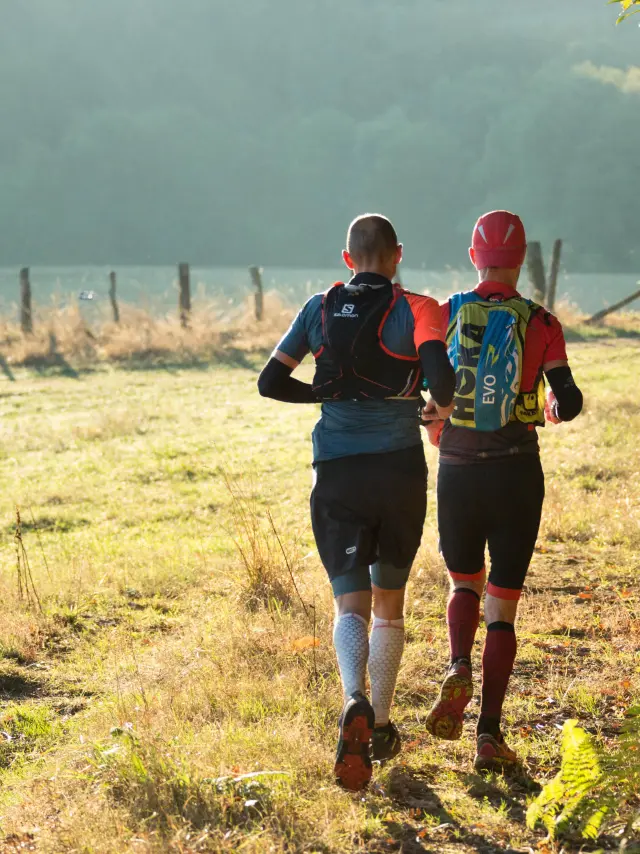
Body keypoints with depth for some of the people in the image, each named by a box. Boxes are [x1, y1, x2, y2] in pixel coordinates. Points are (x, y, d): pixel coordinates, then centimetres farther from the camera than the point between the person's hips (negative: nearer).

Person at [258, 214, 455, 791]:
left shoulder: (320, 309, 6)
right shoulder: (412, 310, -3)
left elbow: (271, 382, 5)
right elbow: (440, 373, -21)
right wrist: (444, 406, 2)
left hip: (337, 472, 1)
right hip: (400, 467, -1)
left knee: (351, 603, 0)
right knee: (390, 600, 16)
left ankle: (356, 702, -29)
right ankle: (381, 727, 22)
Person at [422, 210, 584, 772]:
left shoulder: (445, 316, -1)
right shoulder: (540, 324, -4)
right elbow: (569, 401, -9)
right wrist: (553, 408, 13)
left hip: (457, 472, 1)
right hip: (517, 473, -1)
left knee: (464, 584, 23)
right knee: (503, 605, 7)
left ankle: (459, 671, -6)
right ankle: (490, 735, 1)